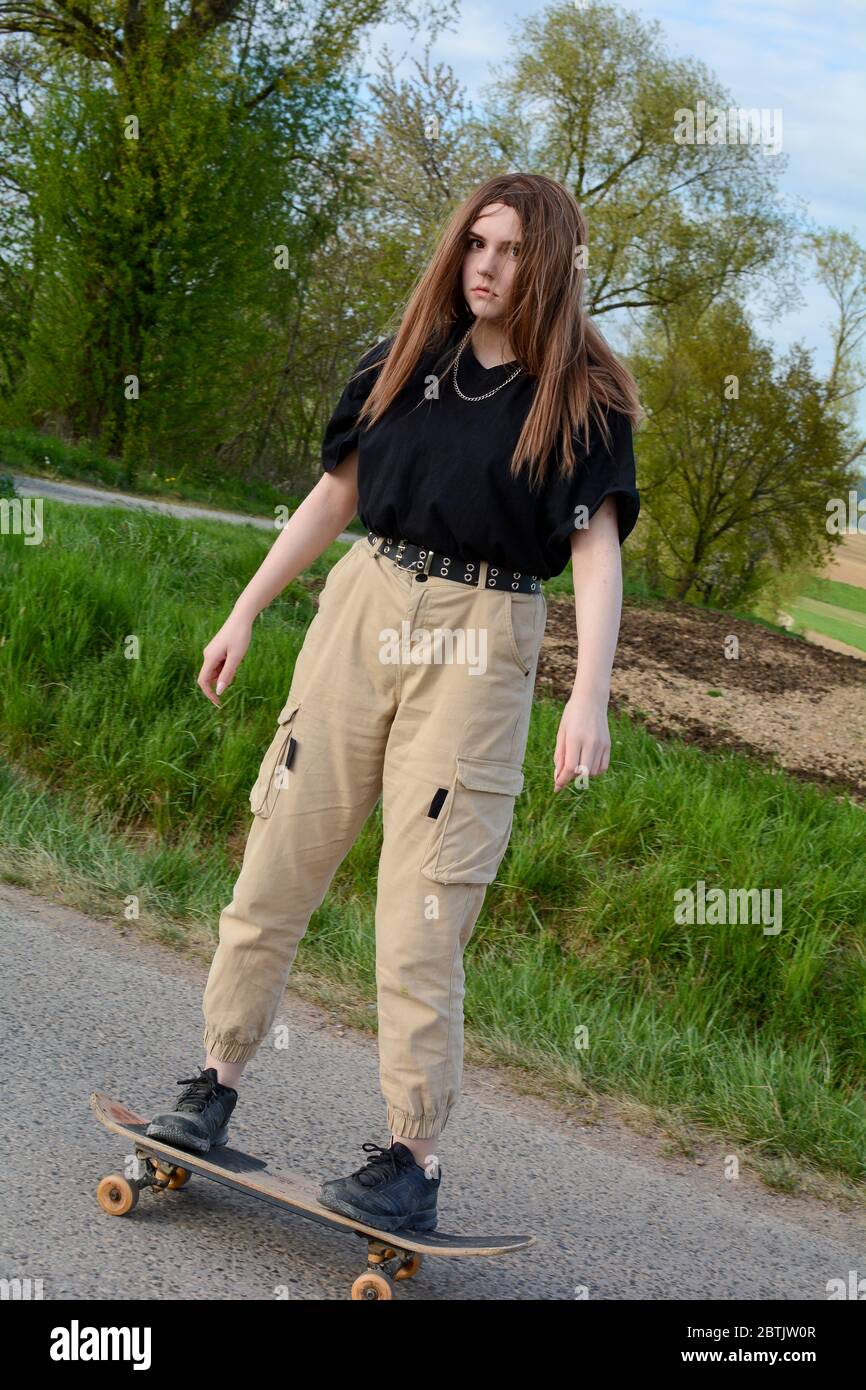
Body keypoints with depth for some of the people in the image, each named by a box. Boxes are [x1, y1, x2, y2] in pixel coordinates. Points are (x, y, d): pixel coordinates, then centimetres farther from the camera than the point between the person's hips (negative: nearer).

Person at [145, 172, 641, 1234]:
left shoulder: (584, 398, -1)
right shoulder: (406, 360, 11)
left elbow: (596, 549, -9)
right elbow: (335, 493, 17)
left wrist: (589, 697, -20)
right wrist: (245, 611, 16)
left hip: (479, 644, -4)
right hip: (361, 605, 4)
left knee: (421, 911, -6)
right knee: (277, 862, 5)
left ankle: (413, 1160, 3)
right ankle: (214, 1085, 19)